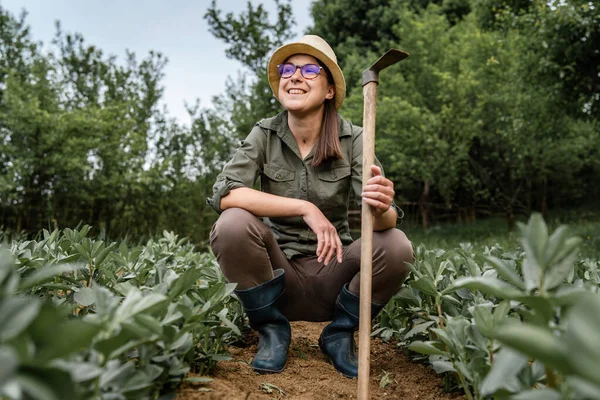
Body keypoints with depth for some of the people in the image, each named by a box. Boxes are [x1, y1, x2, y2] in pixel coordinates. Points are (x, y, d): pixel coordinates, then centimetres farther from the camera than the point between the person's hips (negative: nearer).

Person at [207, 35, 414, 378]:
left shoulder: (352, 139, -8)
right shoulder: (264, 135, -6)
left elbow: (384, 218, -17)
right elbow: (224, 194, -22)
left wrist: (381, 210, -42)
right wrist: (305, 208, -29)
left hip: (332, 274, 1)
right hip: (278, 275, 0)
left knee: (396, 246, -26)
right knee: (232, 225, -28)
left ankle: (340, 334, 3)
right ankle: (273, 330, -1)